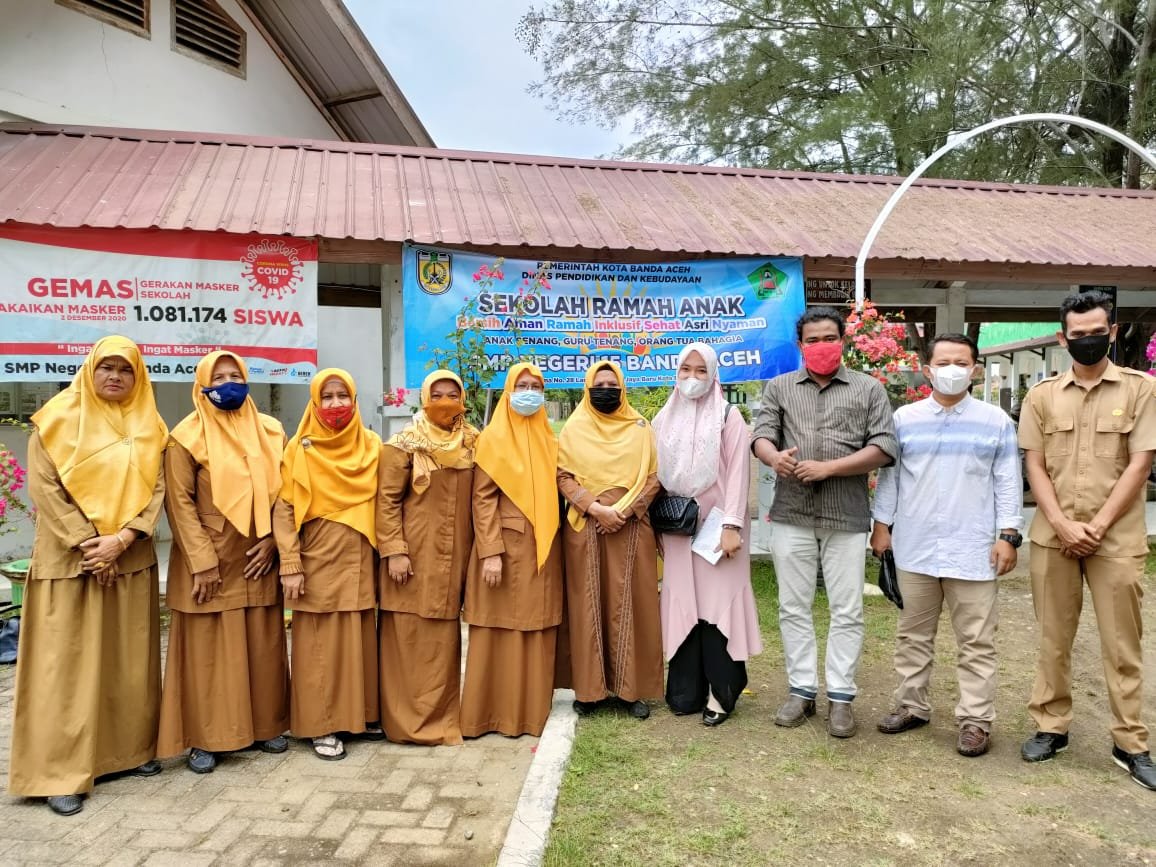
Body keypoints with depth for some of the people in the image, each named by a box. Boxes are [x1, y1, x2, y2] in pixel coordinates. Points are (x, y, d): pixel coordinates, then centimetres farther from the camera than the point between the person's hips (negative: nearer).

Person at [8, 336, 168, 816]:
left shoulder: (148, 426, 7)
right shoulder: (58, 419, -3)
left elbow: (157, 489, 0)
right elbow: (45, 487, -9)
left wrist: (121, 539, -14)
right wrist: (87, 546, -15)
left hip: (132, 561, 4)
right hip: (69, 561, -3)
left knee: (130, 660, 10)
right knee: (67, 664, 0)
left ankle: (130, 749, 23)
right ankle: (62, 771, 8)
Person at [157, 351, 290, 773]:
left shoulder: (270, 431, 7)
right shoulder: (188, 436, -5)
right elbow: (179, 503, -9)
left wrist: (270, 539, -4)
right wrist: (202, 562, -15)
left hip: (258, 559, 4)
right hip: (207, 560, -3)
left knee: (263, 645, 9)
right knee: (208, 649, 3)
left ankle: (265, 725, 23)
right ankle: (205, 738, 14)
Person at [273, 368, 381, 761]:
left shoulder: (372, 446, 7)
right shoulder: (300, 449, -2)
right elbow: (283, 510, -6)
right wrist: (290, 565, -12)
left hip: (359, 561, 3)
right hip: (318, 562, -3)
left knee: (360, 637, 9)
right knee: (320, 643, 2)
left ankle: (361, 714, 22)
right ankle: (323, 725, 11)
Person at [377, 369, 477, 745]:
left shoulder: (473, 442, 8)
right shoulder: (405, 444, -4)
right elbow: (387, 500, -6)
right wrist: (393, 551, -13)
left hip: (455, 555, 4)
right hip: (414, 554, -4)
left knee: (444, 637, 10)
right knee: (410, 636, 1)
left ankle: (442, 718, 22)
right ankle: (408, 720, 12)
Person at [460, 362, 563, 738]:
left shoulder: (548, 439, 13)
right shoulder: (493, 437, -3)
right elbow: (483, 499, -9)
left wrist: (551, 542, 9)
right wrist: (490, 552, -17)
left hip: (543, 547, 5)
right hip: (507, 545, -5)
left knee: (538, 628, 9)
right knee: (502, 628, 0)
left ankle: (533, 706, 20)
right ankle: (496, 711, 11)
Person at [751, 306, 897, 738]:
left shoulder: (869, 389, 5)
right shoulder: (779, 387, 12)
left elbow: (884, 448, -4)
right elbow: (762, 434, 1)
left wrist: (827, 467, -14)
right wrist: (774, 457, -23)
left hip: (846, 516, -2)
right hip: (791, 514, 2)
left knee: (847, 611, 3)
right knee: (793, 608, 8)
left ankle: (841, 696, 14)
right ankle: (802, 690, 20)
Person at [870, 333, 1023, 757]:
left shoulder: (996, 421, 2)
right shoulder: (905, 418, 4)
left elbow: (1008, 483, 2)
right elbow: (888, 475, 7)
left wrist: (1008, 535, -3)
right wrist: (882, 525, 5)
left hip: (972, 550, -1)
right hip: (915, 547, 2)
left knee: (976, 641, 4)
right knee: (913, 634, 13)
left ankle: (975, 720, 14)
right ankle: (912, 705, 26)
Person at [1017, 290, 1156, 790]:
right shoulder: (1042, 395, 6)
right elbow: (1035, 467, 3)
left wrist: (1097, 527, -11)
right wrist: (1063, 526, -9)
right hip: (1052, 536, 2)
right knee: (1053, 640, 10)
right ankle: (1051, 726, 22)